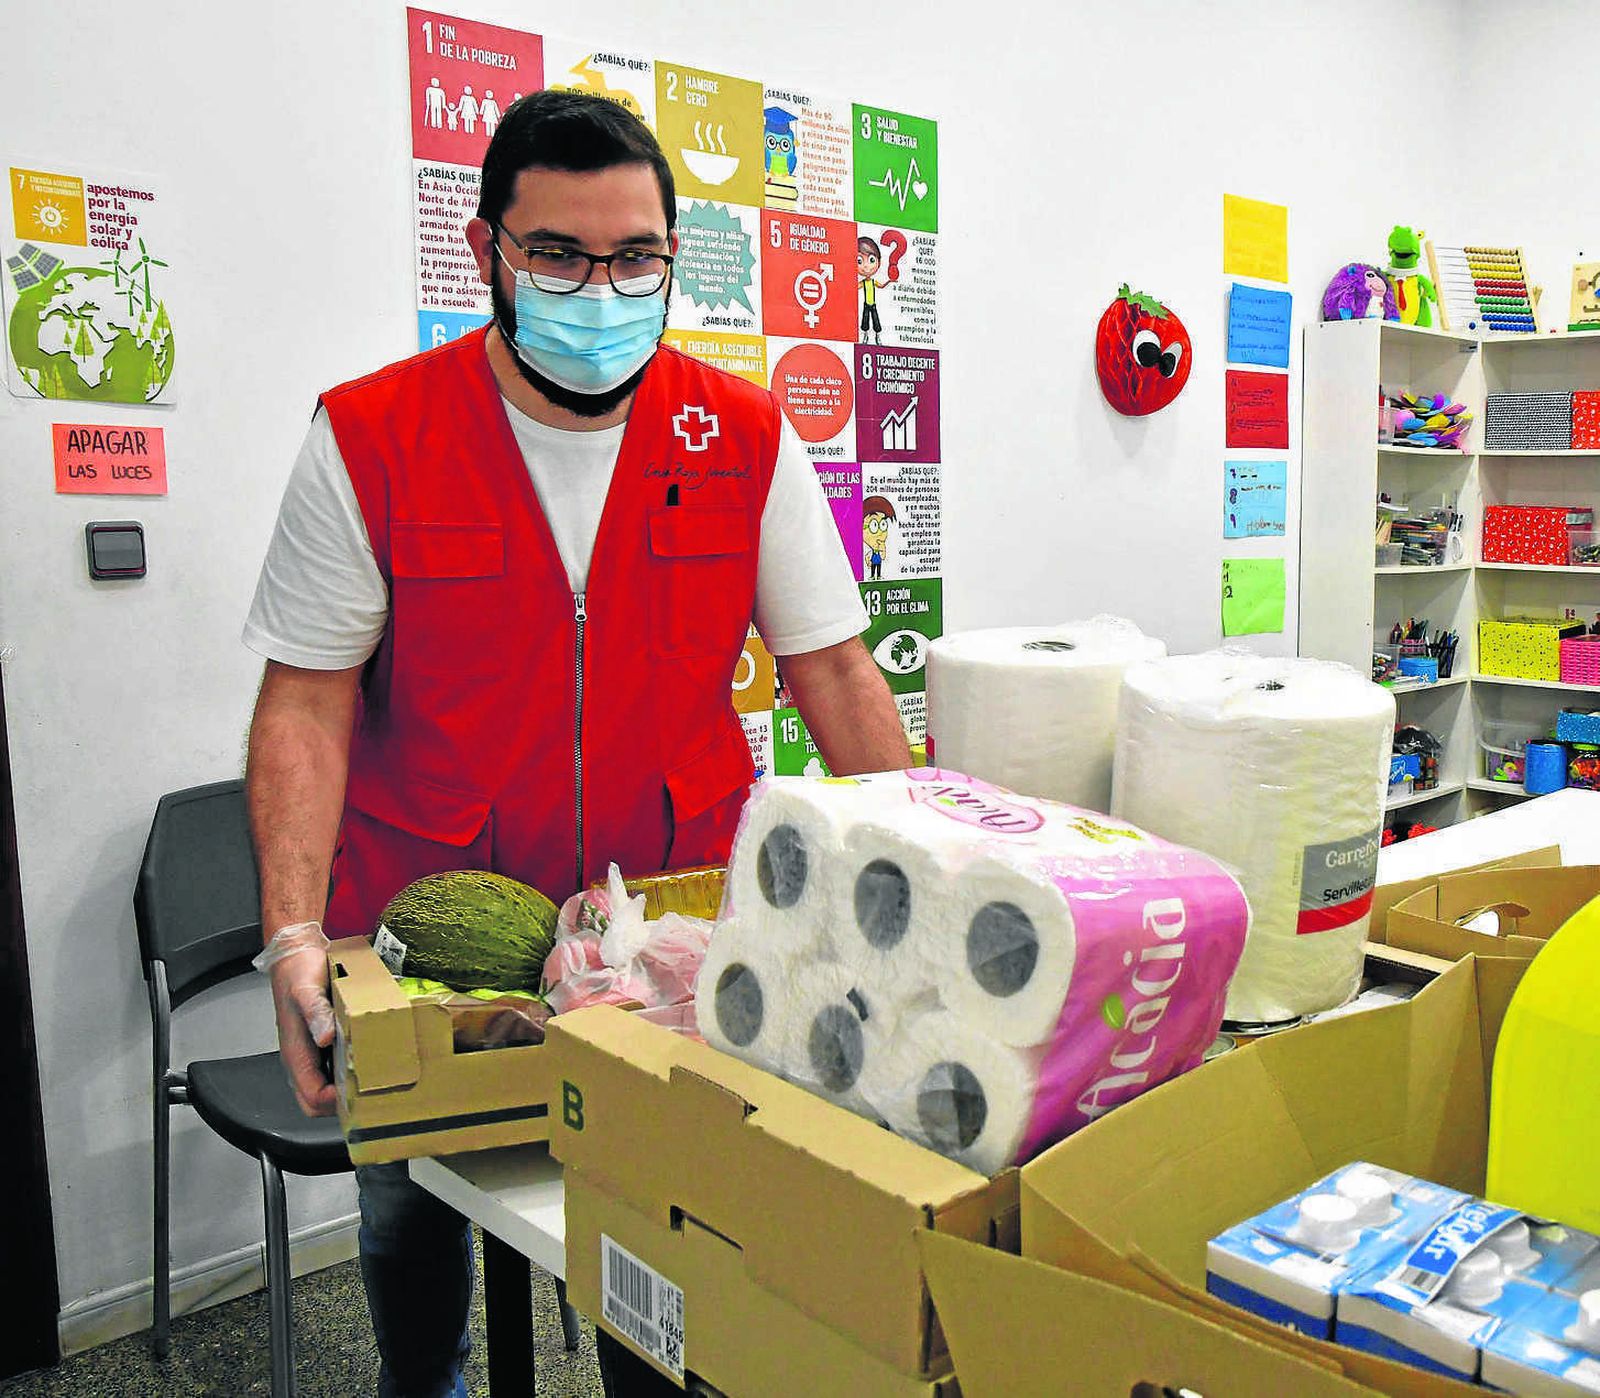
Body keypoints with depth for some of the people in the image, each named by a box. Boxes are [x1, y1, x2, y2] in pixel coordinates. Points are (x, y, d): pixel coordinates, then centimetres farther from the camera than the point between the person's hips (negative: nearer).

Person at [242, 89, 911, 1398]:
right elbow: (307, 708, -7)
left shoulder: (747, 439, -4)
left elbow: (833, 667, -1)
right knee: (411, 1221, 19)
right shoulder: (368, 439, -8)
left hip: (684, 919, 1)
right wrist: (294, 936, -17)